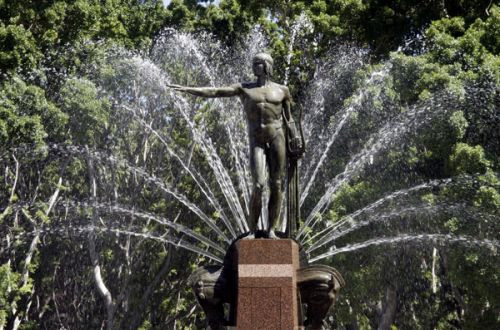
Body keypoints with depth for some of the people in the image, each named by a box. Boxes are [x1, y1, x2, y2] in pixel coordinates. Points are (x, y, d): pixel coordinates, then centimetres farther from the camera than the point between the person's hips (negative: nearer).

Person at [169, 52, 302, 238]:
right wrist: (188, 89, -8)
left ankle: (271, 230, 2)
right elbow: (215, 92, 2)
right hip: (257, 142, -1)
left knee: (277, 185, -4)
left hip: (277, 138, 1)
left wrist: (295, 140, 7)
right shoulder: (244, 88, 10)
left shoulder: (281, 90, 12)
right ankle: (252, 230, -2)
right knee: (258, 185, -14)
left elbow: (288, 119, 17)